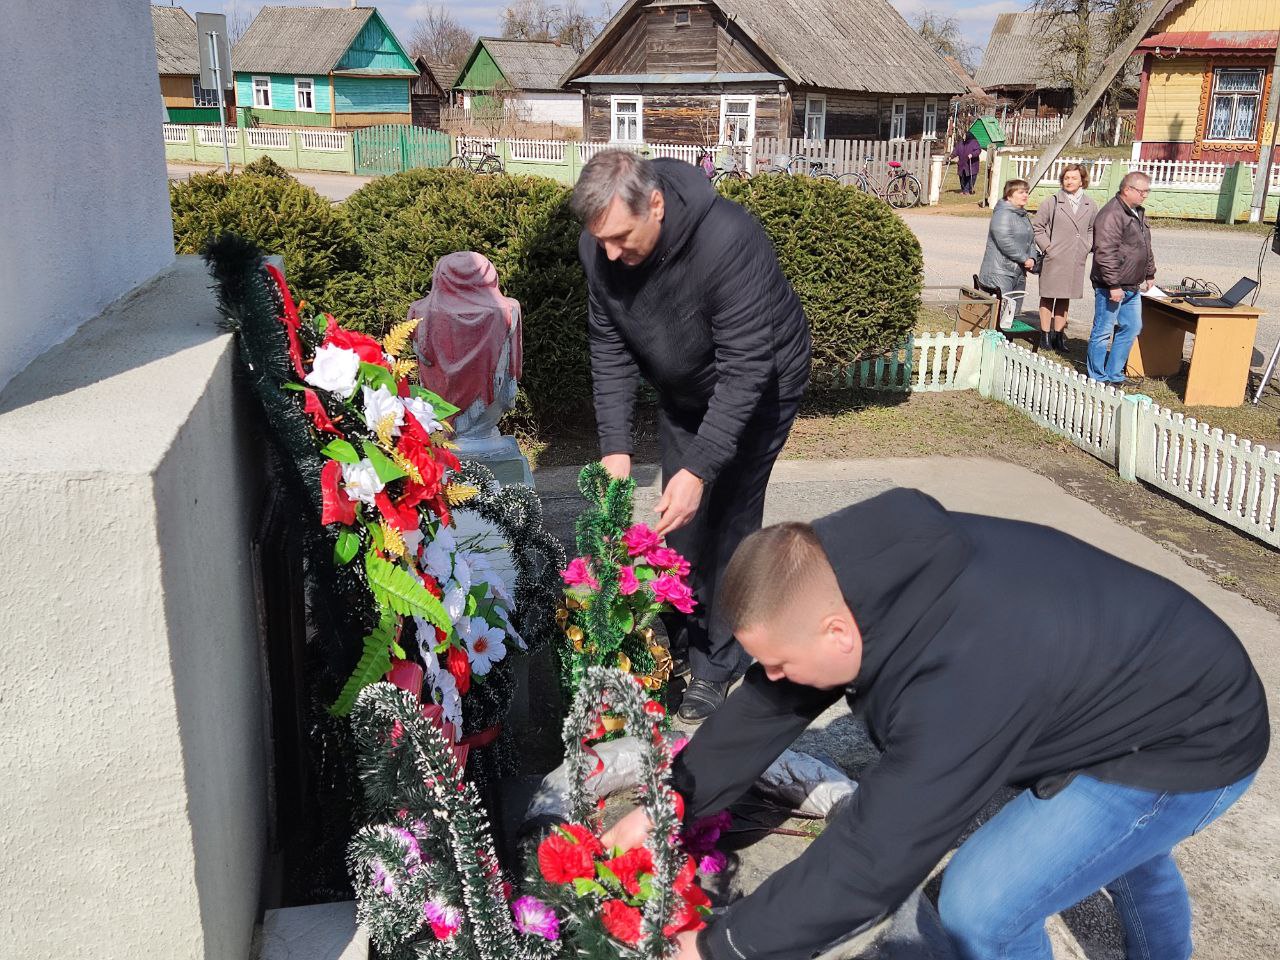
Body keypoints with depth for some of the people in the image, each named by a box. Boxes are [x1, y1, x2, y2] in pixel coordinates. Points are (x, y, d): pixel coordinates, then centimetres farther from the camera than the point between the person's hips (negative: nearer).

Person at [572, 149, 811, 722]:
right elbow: (609, 349, -10)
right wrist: (615, 446, -20)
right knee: (680, 520, 11)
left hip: (759, 387, -5)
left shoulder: (728, 239, -39)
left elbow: (745, 369, -37)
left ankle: (717, 666, 7)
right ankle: (674, 637, 29)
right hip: (682, 390, 6)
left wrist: (700, 469, -41)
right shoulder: (600, 247, -20)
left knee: (726, 521, -7)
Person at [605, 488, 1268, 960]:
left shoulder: (960, 686, -42)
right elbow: (771, 704, -6)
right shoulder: (864, 578, -18)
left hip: (1199, 739, -8)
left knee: (981, 905, -12)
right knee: (1116, 832, 35)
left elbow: (867, 866, -35)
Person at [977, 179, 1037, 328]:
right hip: (1001, 272, -10)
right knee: (1000, 316, -15)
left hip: (1019, 274, 10)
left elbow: (1031, 240, 23)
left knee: (1013, 315, 12)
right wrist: (1025, 258, -14)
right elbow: (1005, 241, -21)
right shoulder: (1003, 214, -12)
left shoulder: (1024, 217, 20)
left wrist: (1032, 258, 3)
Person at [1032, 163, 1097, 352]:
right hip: (1054, 259, -3)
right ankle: (1045, 334, 11)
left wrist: (1088, 246, 8)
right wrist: (1047, 247, -7)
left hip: (1076, 261, 3)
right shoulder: (1052, 203, -4)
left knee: (1065, 298, 12)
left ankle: (1059, 333, 21)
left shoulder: (1090, 205, 6)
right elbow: (1037, 226, 1)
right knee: (1048, 297, 2)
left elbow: (1093, 228, 21)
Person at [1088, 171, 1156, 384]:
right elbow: (1106, 253, -24)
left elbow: (1146, 247, 25)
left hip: (1132, 287, 10)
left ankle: (1114, 375, 23)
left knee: (1131, 329, 14)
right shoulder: (1111, 215, -18)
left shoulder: (1138, 212, 14)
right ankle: (1097, 379, 8)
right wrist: (1114, 285, -24)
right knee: (1103, 332, 0)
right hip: (1112, 288, -10)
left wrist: (1150, 274, 23)